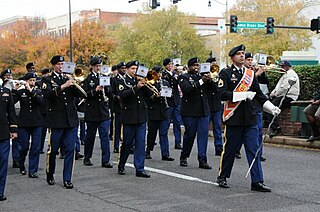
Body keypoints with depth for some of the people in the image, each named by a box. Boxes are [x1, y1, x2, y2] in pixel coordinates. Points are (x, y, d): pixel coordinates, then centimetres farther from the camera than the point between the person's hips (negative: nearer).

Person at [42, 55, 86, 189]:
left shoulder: (69, 79, 14)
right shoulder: (48, 80, 4)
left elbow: (82, 94, 4)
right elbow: (47, 94, -17)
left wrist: (74, 84, -12)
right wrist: (64, 86, -24)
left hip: (71, 120, 3)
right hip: (56, 120, -3)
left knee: (70, 150, 0)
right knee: (53, 150, 5)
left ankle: (67, 179, 6)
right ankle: (50, 175, 26)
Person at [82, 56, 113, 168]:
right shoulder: (88, 79, 1)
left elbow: (110, 93, 9)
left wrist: (105, 88, -10)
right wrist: (95, 90, -20)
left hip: (104, 111, 2)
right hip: (92, 112, -2)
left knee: (105, 136, -4)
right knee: (90, 136, 8)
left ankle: (105, 160, -3)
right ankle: (87, 158, 23)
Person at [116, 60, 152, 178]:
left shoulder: (139, 80, 14)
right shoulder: (123, 82, -1)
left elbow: (149, 94, 7)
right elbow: (123, 95, -19)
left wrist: (144, 85, -9)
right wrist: (136, 87, -24)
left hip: (141, 117, 4)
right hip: (129, 117, -4)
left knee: (141, 143, 1)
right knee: (127, 143, 5)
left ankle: (140, 169, 4)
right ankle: (121, 166, 23)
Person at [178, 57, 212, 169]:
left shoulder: (202, 76, 17)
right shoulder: (184, 77, 1)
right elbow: (187, 89, -19)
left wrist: (209, 80, -12)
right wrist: (201, 81, -22)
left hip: (204, 111, 5)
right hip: (190, 111, -5)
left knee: (204, 134, -1)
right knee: (189, 135, 2)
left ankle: (202, 160, 2)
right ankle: (183, 158, 19)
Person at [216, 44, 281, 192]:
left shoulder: (250, 74, 14)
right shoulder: (226, 73, -2)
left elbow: (259, 94, 16)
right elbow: (223, 94, -13)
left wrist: (271, 107, 4)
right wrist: (243, 95, -19)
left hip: (250, 118, 4)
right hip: (234, 118, -4)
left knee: (254, 150, 1)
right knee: (230, 149, 5)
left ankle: (257, 182, 3)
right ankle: (222, 177, 23)